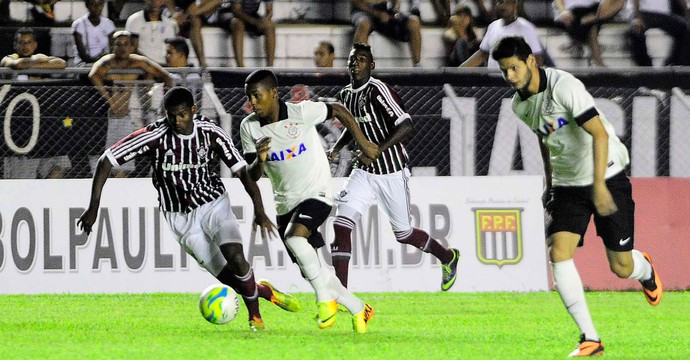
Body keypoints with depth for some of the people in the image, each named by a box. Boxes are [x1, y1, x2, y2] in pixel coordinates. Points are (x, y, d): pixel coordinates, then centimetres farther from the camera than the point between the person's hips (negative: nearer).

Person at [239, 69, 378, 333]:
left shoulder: (302, 112, -15)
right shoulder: (249, 127, -5)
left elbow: (338, 111, 2)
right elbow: (253, 176, -2)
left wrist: (362, 142, 4)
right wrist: (260, 160, -24)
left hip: (316, 194, -5)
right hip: (285, 203, 5)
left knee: (293, 236, -33)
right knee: (309, 270, 6)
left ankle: (325, 300, -21)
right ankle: (358, 309, 25)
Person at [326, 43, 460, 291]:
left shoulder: (377, 90, -18)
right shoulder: (346, 95, 6)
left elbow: (406, 126, -25)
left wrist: (379, 148, -34)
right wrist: (336, 148, 10)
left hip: (392, 172, -6)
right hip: (365, 172, 6)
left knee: (403, 233, 9)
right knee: (341, 223, -13)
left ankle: (448, 257, 39)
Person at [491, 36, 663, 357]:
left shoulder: (564, 86, -22)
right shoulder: (520, 104, 2)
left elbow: (599, 133, -26)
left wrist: (599, 185, -32)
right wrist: (549, 182, 25)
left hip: (607, 177, -6)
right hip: (567, 184, 6)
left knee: (621, 268, 1)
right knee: (559, 253, -17)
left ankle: (646, 270, 42)